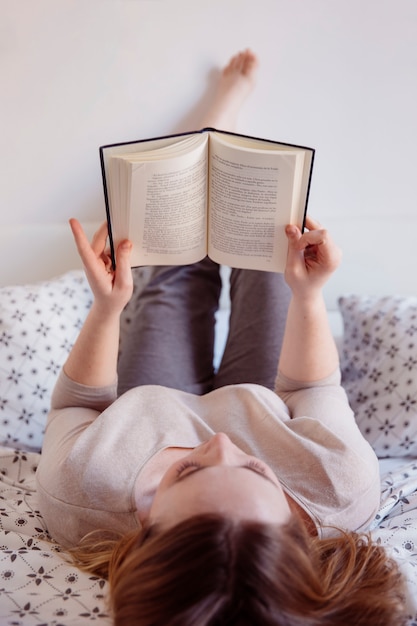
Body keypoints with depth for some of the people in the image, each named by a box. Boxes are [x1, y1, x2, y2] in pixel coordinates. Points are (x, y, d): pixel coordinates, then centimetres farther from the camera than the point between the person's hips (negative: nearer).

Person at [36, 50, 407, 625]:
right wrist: (308, 295, -24)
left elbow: (77, 404, -20)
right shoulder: (347, 490, -46)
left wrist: (106, 307, -27)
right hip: (257, 407, 0)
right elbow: (313, 393, -20)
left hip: (150, 406, 1)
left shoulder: (74, 493, -47)